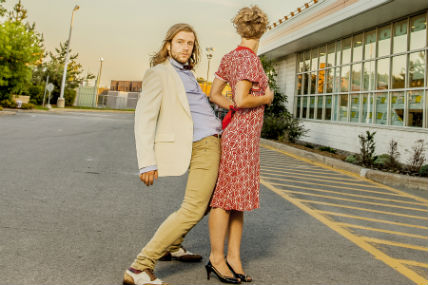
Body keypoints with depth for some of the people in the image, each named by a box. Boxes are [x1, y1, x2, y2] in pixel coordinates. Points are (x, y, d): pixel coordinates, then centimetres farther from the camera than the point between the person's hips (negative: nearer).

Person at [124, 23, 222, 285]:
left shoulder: (186, 75, 21)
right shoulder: (158, 74, -6)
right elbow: (144, 118, -14)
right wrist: (147, 163, -21)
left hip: (214, 143, 10)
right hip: (202, 147, -10)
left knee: (209, 200, 21)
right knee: (193, 210, -15)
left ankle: (172, 245, 33)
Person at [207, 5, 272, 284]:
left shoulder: (230, 57, 12)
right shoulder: (250, 59, -13)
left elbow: (214, 94, 13)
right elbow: (242, 100, -22)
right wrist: (266, 98, -5)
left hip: (241, 132, 9)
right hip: (243, 135, -9)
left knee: (239, 197, 10)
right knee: (227, 197, -2)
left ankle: (234, 257, 17)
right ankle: (217, 258, 10)